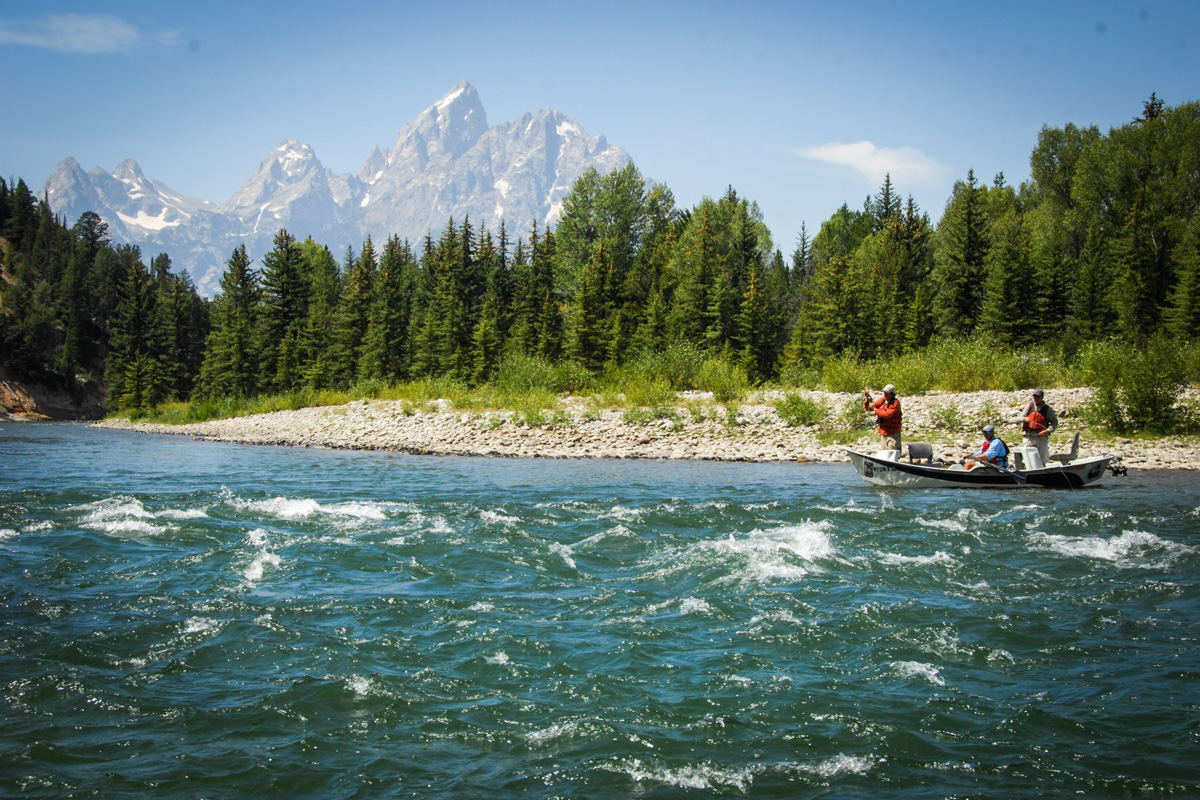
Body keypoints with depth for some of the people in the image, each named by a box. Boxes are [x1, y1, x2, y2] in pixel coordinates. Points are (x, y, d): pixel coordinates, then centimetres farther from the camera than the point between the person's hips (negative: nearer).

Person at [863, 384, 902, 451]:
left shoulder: (895, 403, -15)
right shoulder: (882, 400, 5)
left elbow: (887, 415, -26)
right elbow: (868, 408, 9)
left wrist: (875, 410, -18)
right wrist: (867, 398, -7)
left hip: (893, 433, -7)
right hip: (884, 432, 7)